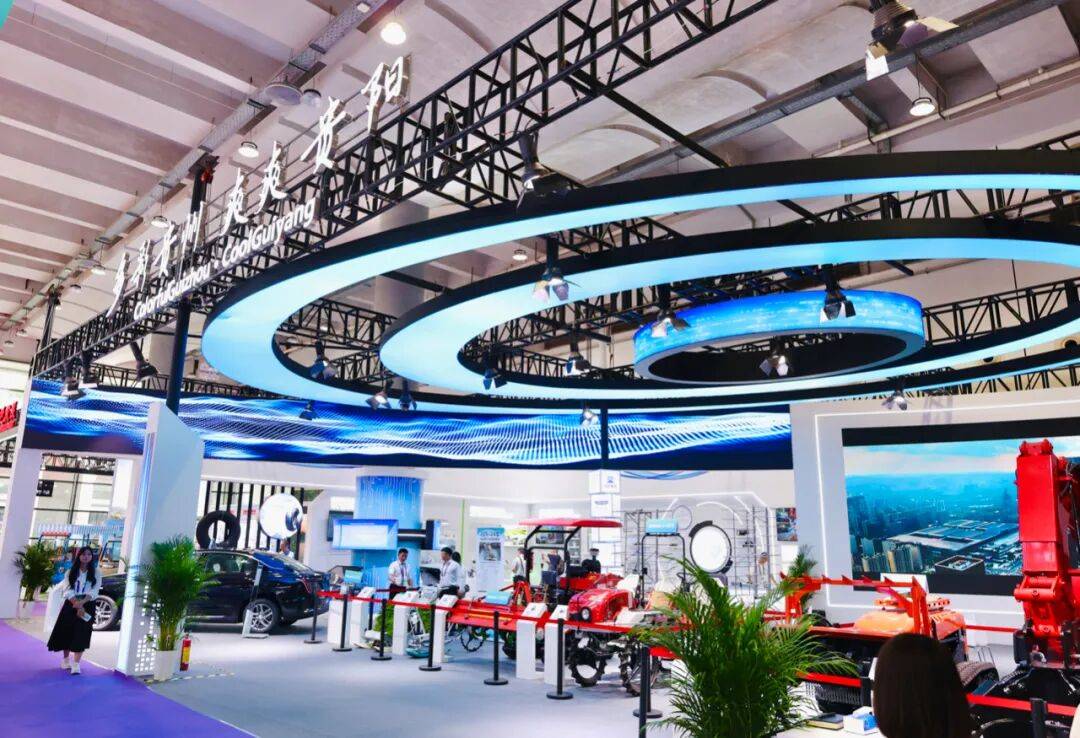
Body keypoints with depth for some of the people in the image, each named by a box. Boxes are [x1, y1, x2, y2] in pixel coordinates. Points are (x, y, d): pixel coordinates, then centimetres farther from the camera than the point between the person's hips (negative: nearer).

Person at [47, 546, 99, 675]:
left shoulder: (95, 573, 2)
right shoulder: (70, 572, 4)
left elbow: (93, 591, -6)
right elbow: (68, 591, -6)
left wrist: (81, 603, -22)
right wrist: (77, 605, -18)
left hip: (87, 606, -2)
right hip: (70, 605, 2)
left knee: (81, 635, -8)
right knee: (66, 633, 7)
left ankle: (76, 664, -10)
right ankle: (66, 660, 26)